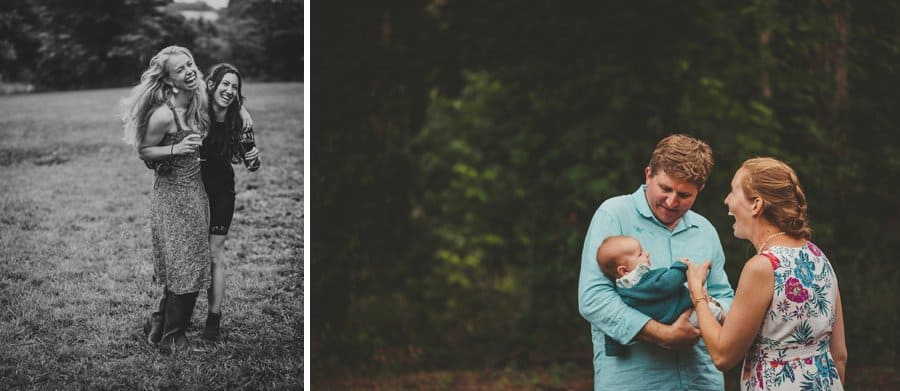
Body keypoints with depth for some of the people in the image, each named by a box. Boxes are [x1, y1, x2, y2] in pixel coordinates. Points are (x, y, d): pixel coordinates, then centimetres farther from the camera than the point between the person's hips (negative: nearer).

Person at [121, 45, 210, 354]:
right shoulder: (162, 114, -24)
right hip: (173, 192, -8)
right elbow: (144, 151, -13)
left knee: (187, 265, 16)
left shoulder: (196, 100, -1)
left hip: (194, 188, 8)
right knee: (184, 267, 2)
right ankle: (171, 339, 16)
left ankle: (160, 325, 30)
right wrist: (176, 149, -25)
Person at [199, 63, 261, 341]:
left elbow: (251, 166, 0)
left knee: (214, 253, -1)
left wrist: (254, 158, -22)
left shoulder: (239, 121, -10)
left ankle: (214, 317, 6)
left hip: (220, 192, 0)